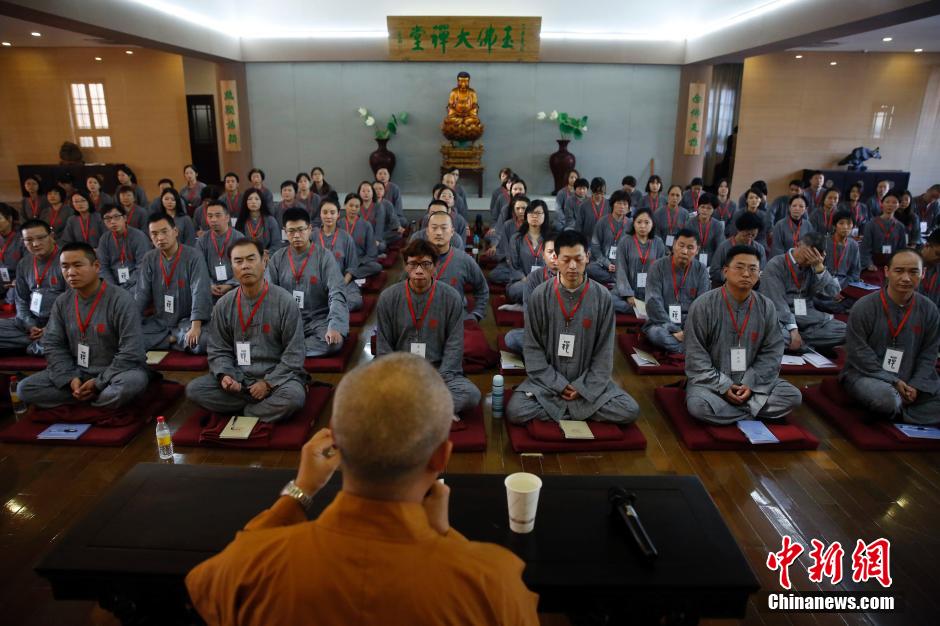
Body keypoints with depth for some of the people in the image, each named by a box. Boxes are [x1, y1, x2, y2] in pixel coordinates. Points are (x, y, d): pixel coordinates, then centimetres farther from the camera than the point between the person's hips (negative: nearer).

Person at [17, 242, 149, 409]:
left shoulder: (121, 300, -16)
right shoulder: (61, 302, 3)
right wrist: (70, 378, -11)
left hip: (116, 371, -5)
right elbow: (52, 345, 4)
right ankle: (106, 397, -11)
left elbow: (131, 351, -20)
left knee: (133, 382, -38)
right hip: (78, 371, 6)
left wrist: (99, 383, -18)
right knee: (24, 389, -9)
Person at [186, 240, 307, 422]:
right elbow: (218, 350, 8)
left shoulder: (285, 302, -9)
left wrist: (268, 383, -15)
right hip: (239, 377, 4)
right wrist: (225, 375, -12)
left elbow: (293, 354, -8)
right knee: (193, 389, -16)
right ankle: (266, 407, -10)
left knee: (293, 396, -34)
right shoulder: (224, 305, 3)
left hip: (277, 377, -3)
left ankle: (245, 413, -7)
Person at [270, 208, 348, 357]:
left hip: (318, 320, -1)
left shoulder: (324, 257, -4)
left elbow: (337, 295, -14)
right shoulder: (277, 258, 6)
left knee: (334, 341, -33)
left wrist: (334, 327, -30)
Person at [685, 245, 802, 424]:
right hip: (711, 381, -4)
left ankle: (725, 409, -15)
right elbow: (696, 355, -12)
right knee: (698, 405, -33)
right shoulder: (703, 305, -11)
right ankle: (754, 411, -11)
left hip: (752, 381, 4)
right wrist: (723, 386, -18)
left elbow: (771, 352, 0)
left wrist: (750, 384, -13)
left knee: (793, 396, -14)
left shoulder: (766, 307, 0)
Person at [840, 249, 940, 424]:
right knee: (886, 398, -34)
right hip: (866, 375, -4)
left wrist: (915, 385, -8)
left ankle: (898, 414, -6)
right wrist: (892, 382, -16)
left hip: (909, 379, 4)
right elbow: (859, 353, -13)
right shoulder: (864, 307, -12)